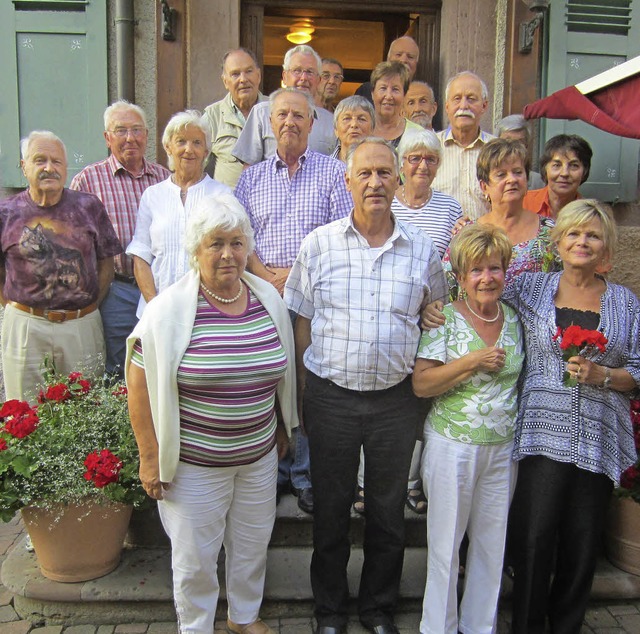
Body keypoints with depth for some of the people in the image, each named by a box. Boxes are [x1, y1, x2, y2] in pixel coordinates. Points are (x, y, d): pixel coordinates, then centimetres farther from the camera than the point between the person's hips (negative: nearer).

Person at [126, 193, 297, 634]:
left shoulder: (269, 299, -2)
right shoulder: (170, 309, -16)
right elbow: (139, 384, -12)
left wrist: (282, 427, 16)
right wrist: (150, 457, -11)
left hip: (260, 455, 5)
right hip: (194, 462, -4)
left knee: (253, 544, 22)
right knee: (196, 557, 14)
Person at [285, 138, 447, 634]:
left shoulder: (423, 250, 0)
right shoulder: (319, 244, -2)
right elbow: (303, 323, 2)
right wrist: (304, 397, 1)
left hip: (396, 401, 1)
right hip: (331, 396, 0)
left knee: (388, 512, 15)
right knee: (330, 509, 14)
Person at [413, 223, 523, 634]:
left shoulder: (514, 318, 5)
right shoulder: (445, 319, -9)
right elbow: (421, 384, -14)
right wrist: (473, 361, -20)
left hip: (503, 447, 5)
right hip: (453, 446, -4)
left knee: (493, 542, 15)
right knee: (446, 543, 8)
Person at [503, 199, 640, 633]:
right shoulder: (530, 288, 5)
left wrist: (602, 375, -10)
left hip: (600, 440, 2)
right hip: (543, 434, -1)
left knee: (583, 542, 10)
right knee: (533, 538, 0)